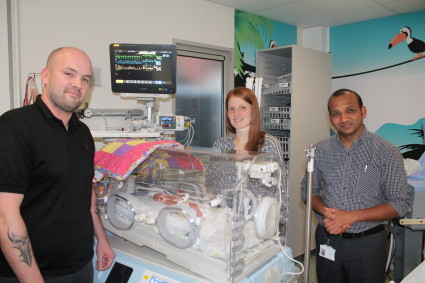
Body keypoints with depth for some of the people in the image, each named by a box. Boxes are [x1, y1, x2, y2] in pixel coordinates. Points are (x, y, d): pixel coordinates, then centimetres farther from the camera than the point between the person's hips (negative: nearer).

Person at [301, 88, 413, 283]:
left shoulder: (386, 152, -9)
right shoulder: (320, 150, 0)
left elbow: (401, 203, -10)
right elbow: (308, 190, 7)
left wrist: (351, 216, -19)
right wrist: (325, 211, -13)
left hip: (368, 243, -2)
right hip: (327, 240, 3)